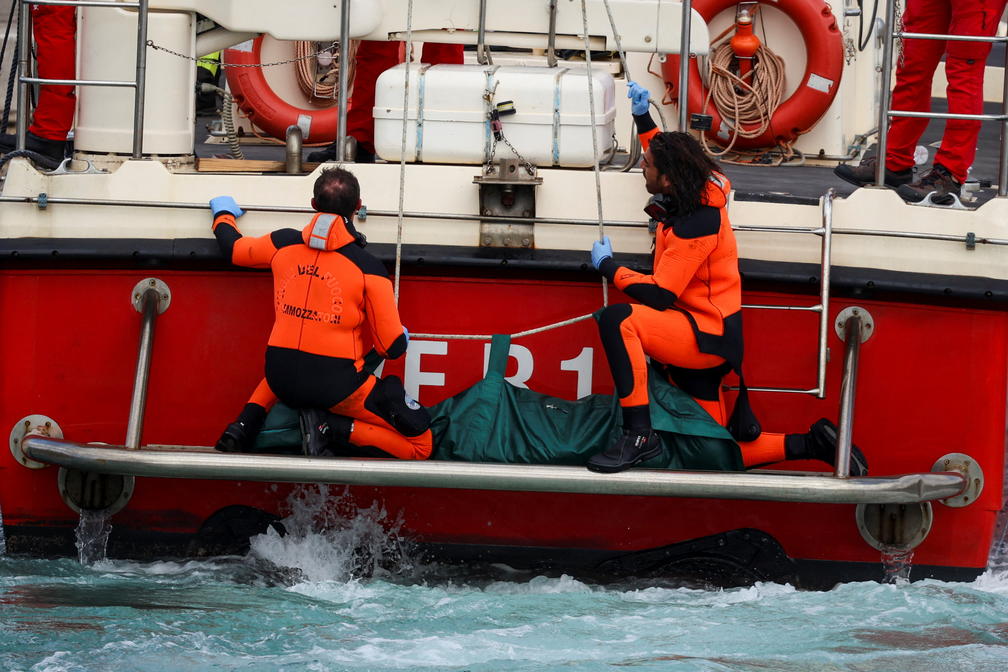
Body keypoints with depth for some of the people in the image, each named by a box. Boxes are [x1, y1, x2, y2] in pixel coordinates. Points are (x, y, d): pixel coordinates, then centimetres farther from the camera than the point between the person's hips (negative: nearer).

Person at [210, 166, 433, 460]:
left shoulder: (283, 244, 0)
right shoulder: (367, 268, -11)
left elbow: (232, 247, 22)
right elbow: (393, 347, -8)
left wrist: (224, 214, 45)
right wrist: (402, 337, 18)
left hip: (281, 381, 5)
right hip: (336, 386, -5)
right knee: (420, 445, 1)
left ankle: (247, 422, 17)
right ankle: (330, 426, -10)